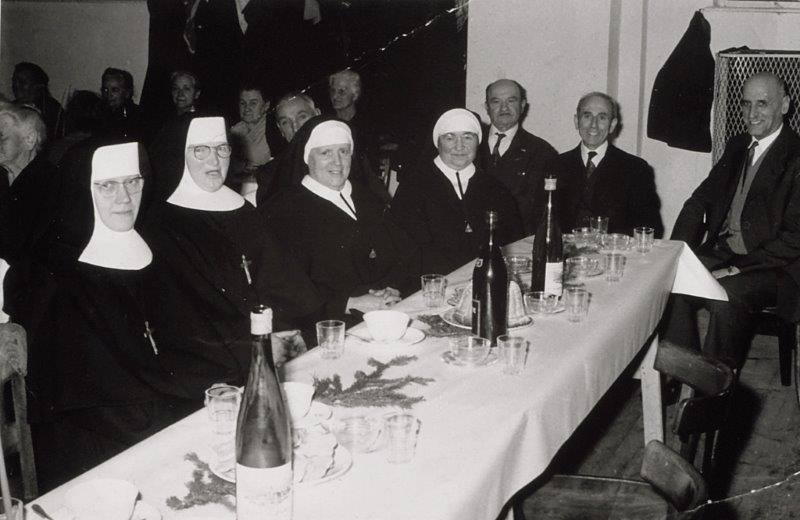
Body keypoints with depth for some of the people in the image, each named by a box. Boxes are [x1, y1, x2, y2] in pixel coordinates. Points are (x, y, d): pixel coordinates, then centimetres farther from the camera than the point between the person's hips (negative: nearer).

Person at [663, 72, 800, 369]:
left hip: (773, 267, -6)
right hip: (720, 253, 7)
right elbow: (700, 200, 14)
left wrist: (739, 269, -23)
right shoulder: (737, 147, 15)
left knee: (727, 296, -34)